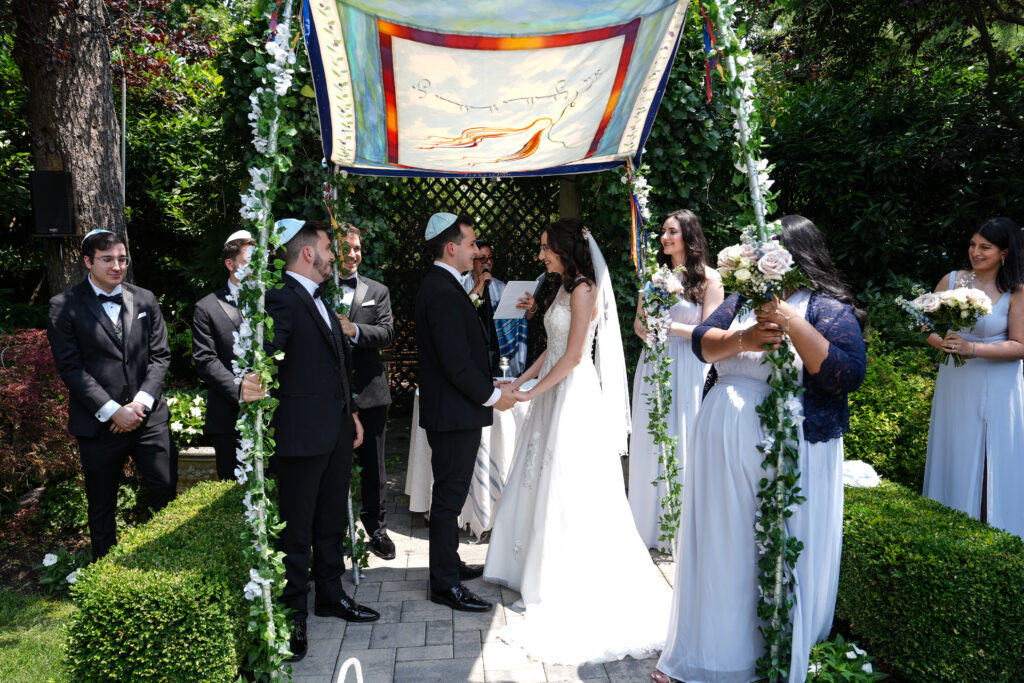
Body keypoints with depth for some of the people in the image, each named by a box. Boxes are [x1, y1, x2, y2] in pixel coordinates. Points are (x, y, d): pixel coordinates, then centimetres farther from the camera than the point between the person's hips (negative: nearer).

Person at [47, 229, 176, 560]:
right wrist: (112, 410, -13)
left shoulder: (144, 299, 8)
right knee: (102, 507, 10)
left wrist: (142, 401, -7)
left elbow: (160, 355, 6)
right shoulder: (64, 306, -2)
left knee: (166, 489, 4)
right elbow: (70, 367, -7)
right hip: (99, 422, -2)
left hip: (148, 417, 3)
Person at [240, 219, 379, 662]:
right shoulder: (281, 299, -15)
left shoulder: (319, 300, 15)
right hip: (302, 434, -9)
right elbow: (267, 352, -30)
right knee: (295, 530, 4)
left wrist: (351, 412, 20)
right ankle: (292, 615, 19)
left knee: (332, 522, 21)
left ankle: (331, 596, 37)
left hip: (337, 431, 9)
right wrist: (251, 383, -50)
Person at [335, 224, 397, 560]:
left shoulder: (377, 292, 9)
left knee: (373, 464, 11)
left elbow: (387, 333, -4)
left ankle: (376, 528, 26)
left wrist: (354, 330, -19)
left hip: (369, 392, 2)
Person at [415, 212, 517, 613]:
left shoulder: (438, 286, 13)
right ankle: (446, 585, 10)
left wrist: (487, 388, 14)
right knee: (449, 497, -1)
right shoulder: (444, 293, -21)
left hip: (449, 410, 11)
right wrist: (493, 396, -13)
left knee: (450, 494, 20)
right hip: (455, 413, -11)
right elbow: (457, 363, -24)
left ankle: (448, 562, 35)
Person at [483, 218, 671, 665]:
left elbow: (573, 356, -18)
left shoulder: (584, 289, -14)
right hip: (555, 395, 10)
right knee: (544, 481, 14)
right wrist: (519, 382, 10)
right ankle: (541, 569, 28)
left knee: (568, 489, -2)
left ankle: (570, 587, 12)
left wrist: (533, 393, -14)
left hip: (575, 397, -10)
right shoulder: (565, 289, 15)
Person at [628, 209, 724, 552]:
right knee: (650, 444, 6)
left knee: (684, 444, -1)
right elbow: (638, 320, 14)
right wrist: (647, 331, -8)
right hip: (653, 366, 4)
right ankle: (651, 526, 20)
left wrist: (671, 327, -16)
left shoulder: (709, 278, -3)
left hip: (688, 370, -4)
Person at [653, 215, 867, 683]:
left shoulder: (828, 308, -5)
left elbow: (847, 375, -18)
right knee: (720, 551, 15)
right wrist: (743, 339, -17)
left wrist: (794, 326, -25)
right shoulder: (743, 300, 12)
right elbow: (702, 342, 0)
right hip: (723, 447, 5)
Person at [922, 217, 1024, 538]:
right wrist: (942, 343, -16)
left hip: (997, 389, -2)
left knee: (993, 462, 4)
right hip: (955, 383, 3)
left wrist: (974, 348, -22)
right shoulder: (951, 280, 0)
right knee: (954, 456, 11)